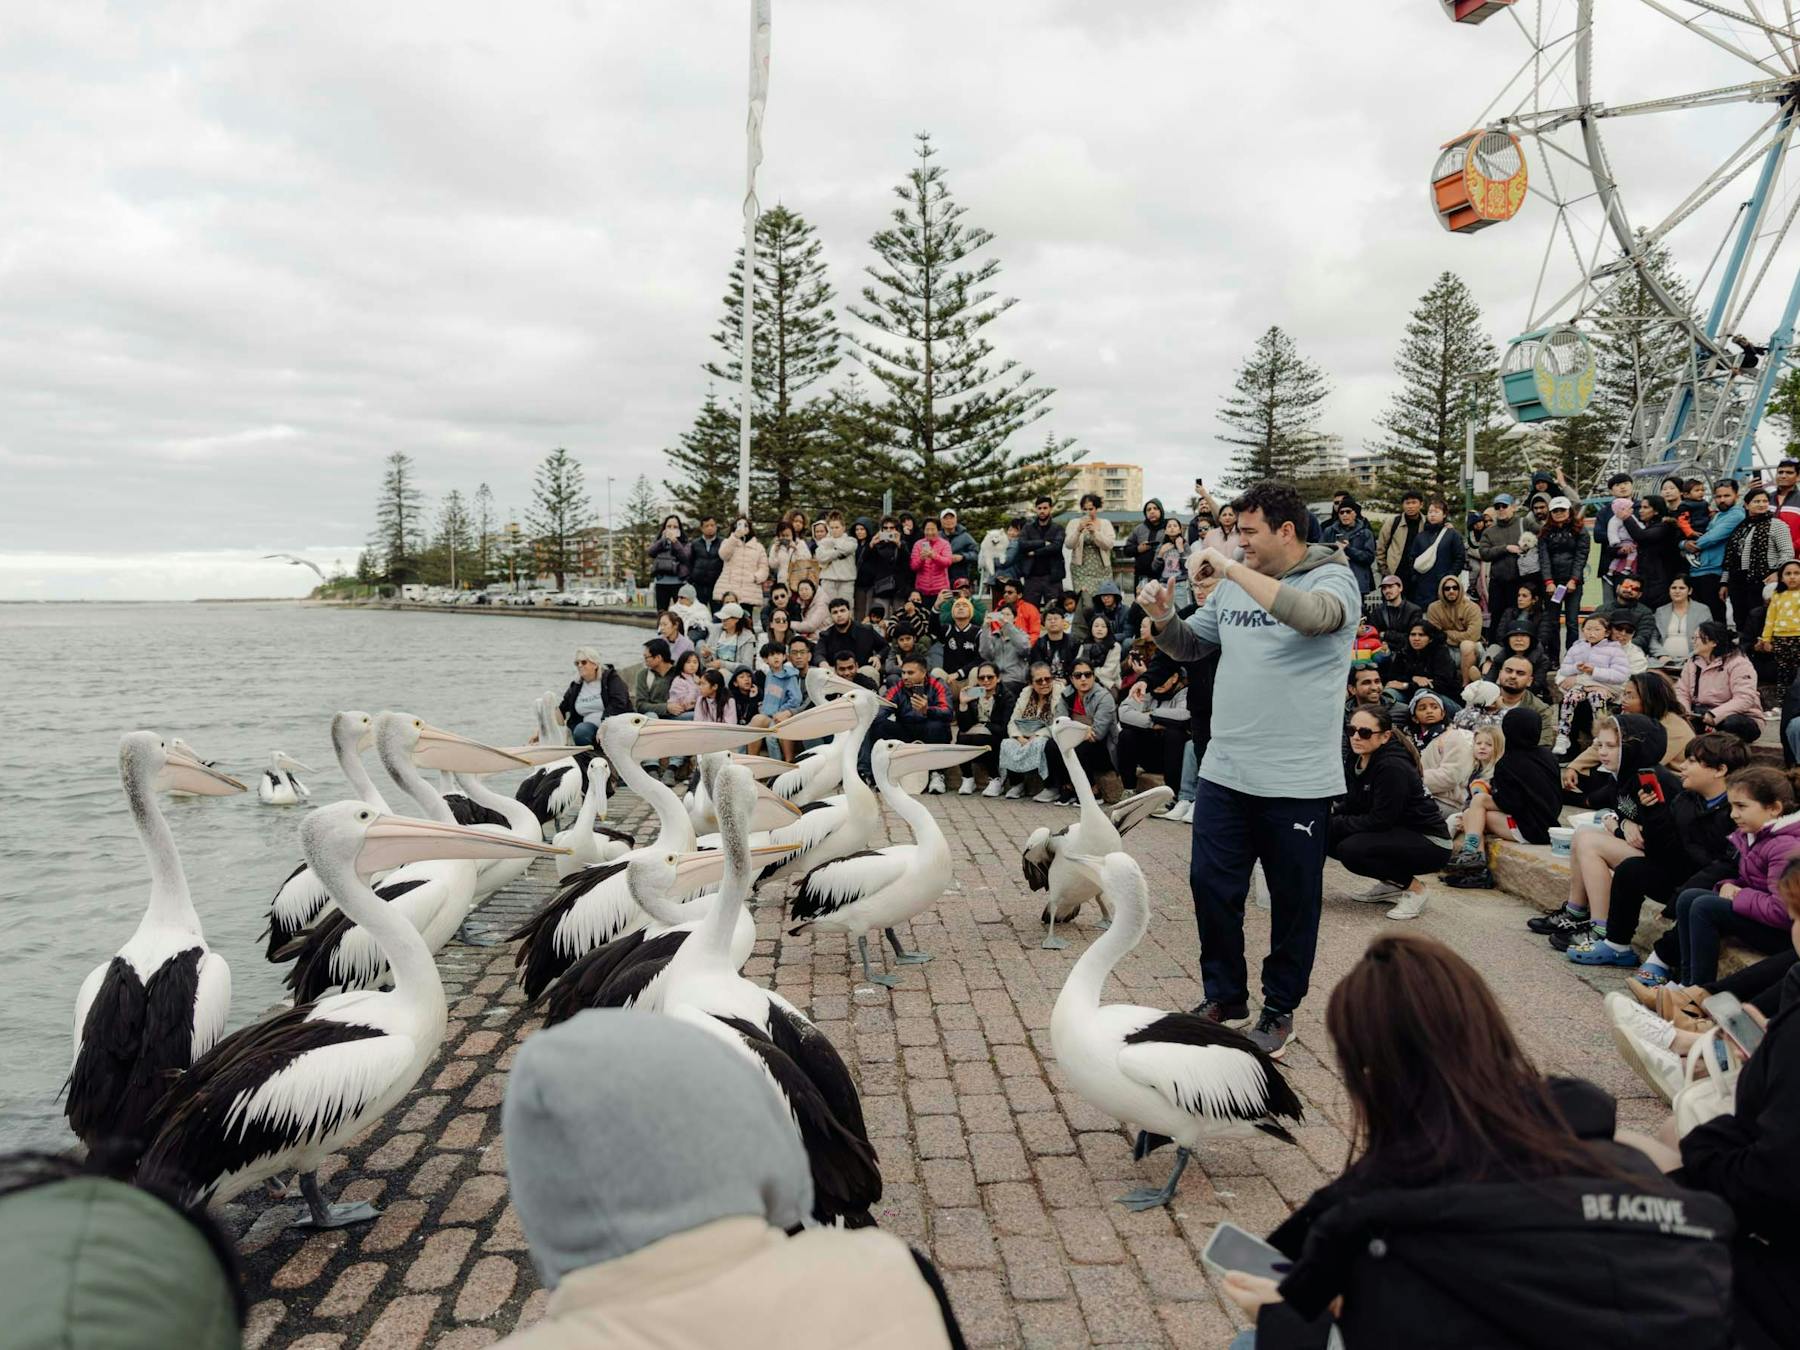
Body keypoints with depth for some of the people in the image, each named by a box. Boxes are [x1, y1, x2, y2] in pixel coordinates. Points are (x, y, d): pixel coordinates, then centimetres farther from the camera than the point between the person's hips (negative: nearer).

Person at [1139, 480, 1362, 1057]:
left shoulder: (1333, 578, -7)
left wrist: (1233, 570, -27)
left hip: (1297, 780, -5)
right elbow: (1189, 646, 18)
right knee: (1210, 884, 10)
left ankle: (1280, 1009, 27)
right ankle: (1224, 994, 29)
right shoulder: (1233, 584, 8)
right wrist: (1162, 616, -3)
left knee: (1294, 900, 9)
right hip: (1224, 768, 5)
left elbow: (1313, 616, -31)